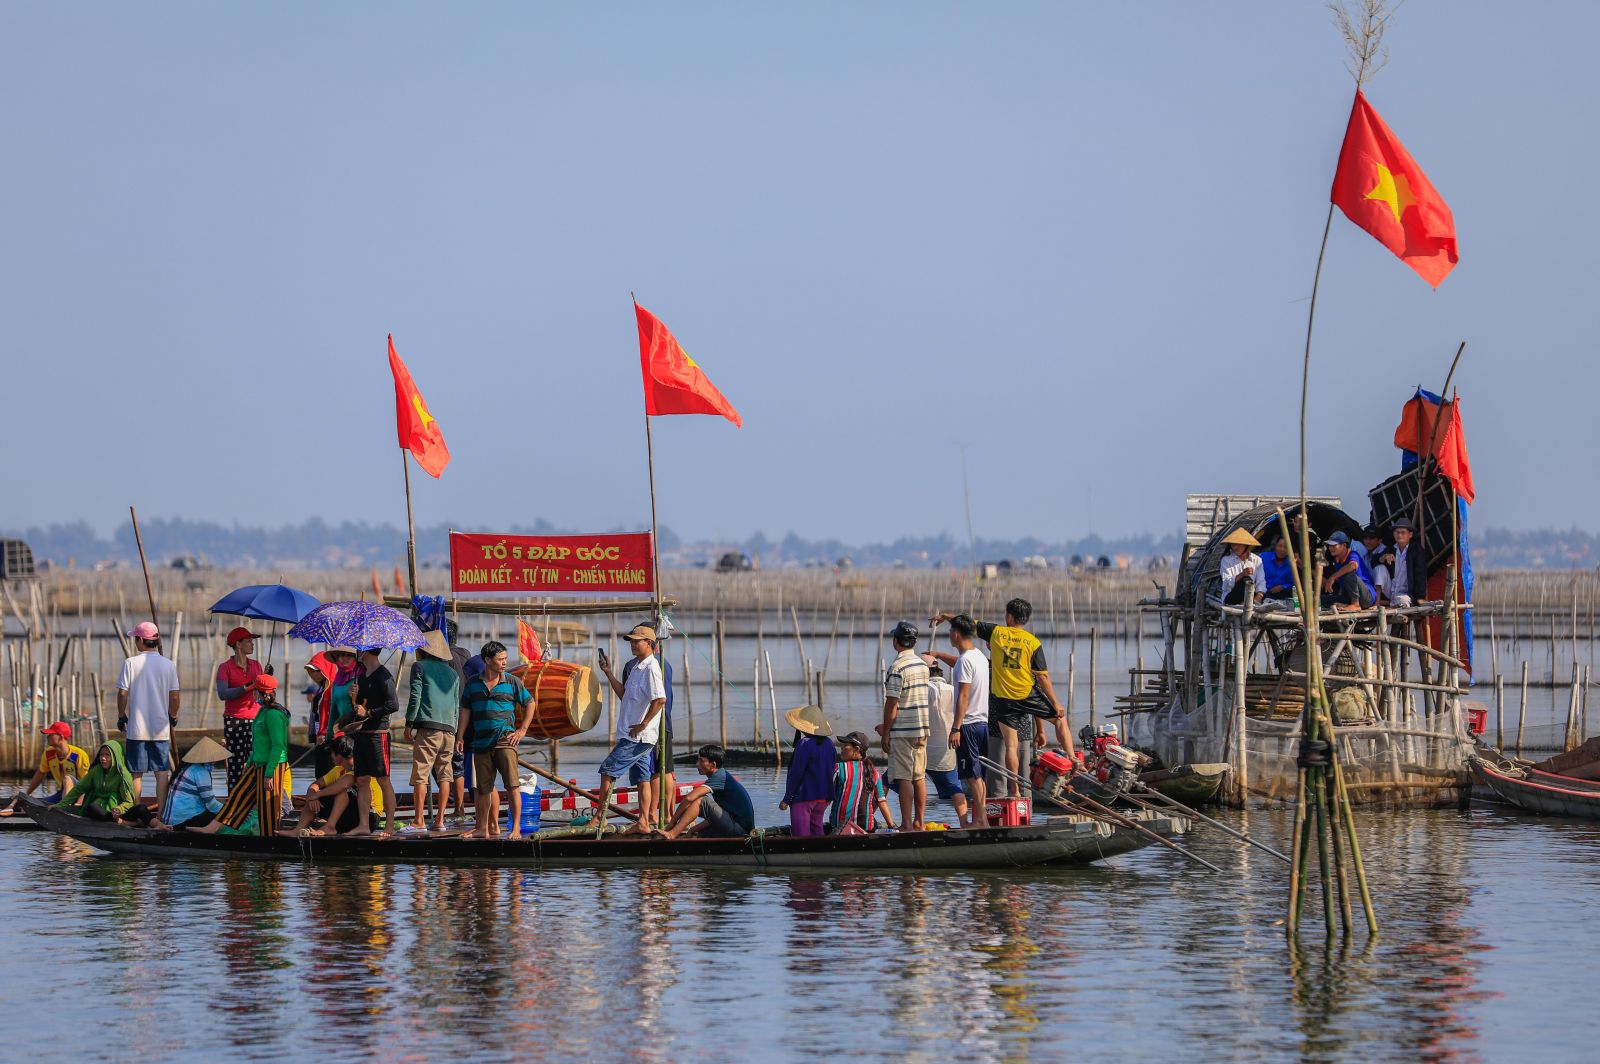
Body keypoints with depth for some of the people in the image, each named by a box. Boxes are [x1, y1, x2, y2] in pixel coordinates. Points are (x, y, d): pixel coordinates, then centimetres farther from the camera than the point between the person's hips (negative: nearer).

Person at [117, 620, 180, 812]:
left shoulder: (131, 663, -6)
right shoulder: (168, 665, 0)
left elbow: (123, 693, -6)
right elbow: (174, 696, 2)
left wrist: (121, 716, 8)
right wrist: (173, 717, 17)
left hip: (137, 727, -2)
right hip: (161, 727, 2)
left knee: (136, 773, 5)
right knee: (162, 771, 4)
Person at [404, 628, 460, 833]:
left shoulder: (420, 666, 4)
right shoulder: (452, 673, 19)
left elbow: (415, 697, -5)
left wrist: (409, 724, -2)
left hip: (427, 727, -5)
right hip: (449, 728, 5)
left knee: (420, 775, -6)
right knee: (444, 775, 8)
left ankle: (420, 821, -11)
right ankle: (439, 820, 5)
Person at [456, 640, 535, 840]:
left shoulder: (512, 682, 4)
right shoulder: (473, 684, 9)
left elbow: (529, 704, 12)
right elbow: (465, 711, 13)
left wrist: (522, 730, 4)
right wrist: (459, 737, 6)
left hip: (505, 740, -3)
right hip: (481, 743, 3)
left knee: (512, 785, -12)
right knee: (483, 788, 8)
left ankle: (516, 828, -11)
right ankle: (484, 828, 17)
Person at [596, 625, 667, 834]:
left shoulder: (651, 668, -16)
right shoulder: (638, 667, 16)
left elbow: (660, 699, -27)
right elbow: (624, 695, 25)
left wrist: (642, 725, -21)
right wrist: (608, 673, 17)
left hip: (638, 736, -10)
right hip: (639, 738, 10)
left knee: (608, 771, -7)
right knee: (641, 778, 9)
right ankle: (645, 822, 10)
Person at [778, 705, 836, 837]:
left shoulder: (804, 745, -17)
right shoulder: (828, 743, 6)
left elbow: (796, 774, -16)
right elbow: (831, 772, 14)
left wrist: (786, 799, -10)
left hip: (803, 797, -8)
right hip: (822, 797, 8)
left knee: (801, 835, -5)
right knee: (817, 831, 14)